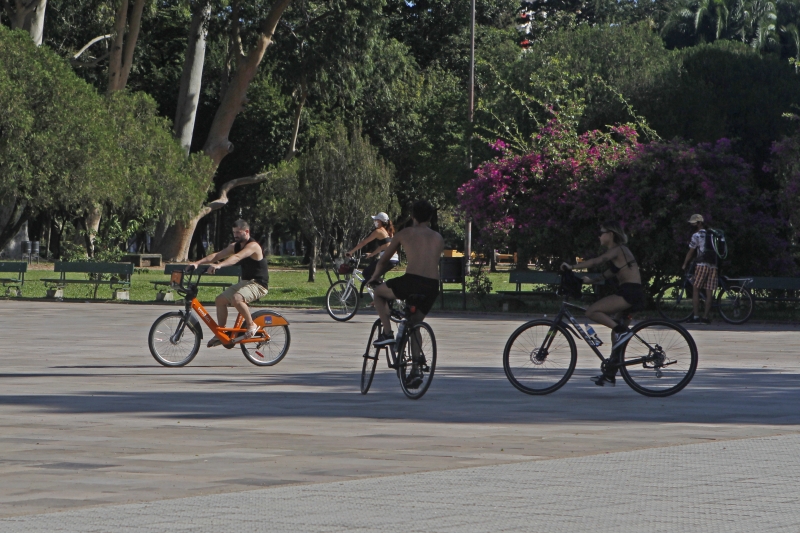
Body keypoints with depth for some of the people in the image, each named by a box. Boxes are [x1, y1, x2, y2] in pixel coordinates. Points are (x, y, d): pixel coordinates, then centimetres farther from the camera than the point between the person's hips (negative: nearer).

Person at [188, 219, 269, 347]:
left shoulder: (253, 245, -18)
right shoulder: (235, 246, 9)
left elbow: (237, 257, -36)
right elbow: (217, 255, 1)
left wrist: (219, 265, -51)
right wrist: (197, 263, -12)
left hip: (258, 284, -9)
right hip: (245, 282, 9)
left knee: (236, 298, -34)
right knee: (220, 300, 2)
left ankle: (251, 325, -15)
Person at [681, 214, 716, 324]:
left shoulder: (697, 235, -1)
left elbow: (691, 252, 1)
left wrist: (684, 265, 11)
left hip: (702, 265, -6)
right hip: (713, 266, 6)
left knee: (696, 290, -2)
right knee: (709, 292, 3)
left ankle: (695, 316, -8)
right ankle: (705, 317, 2)